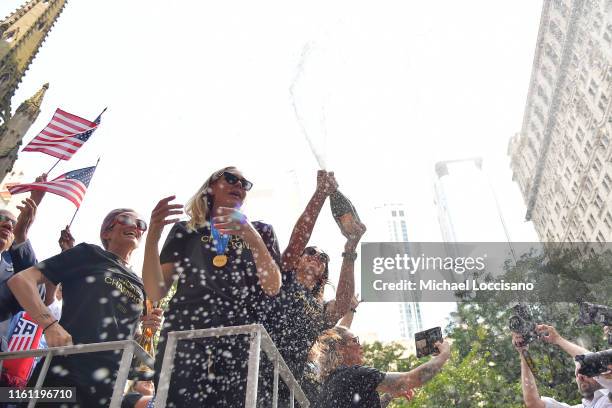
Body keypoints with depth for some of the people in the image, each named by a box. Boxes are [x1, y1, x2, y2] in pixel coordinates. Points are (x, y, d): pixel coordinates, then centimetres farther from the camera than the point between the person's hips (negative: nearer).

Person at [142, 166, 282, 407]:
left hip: (238, 342, 0)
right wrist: (152, 237, -7)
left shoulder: (260, 231, 17)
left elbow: (273, 288, 2)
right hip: (183, 339, 1)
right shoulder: (185, 231, 17)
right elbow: (156, 293, 8)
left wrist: (252, 238, -13)